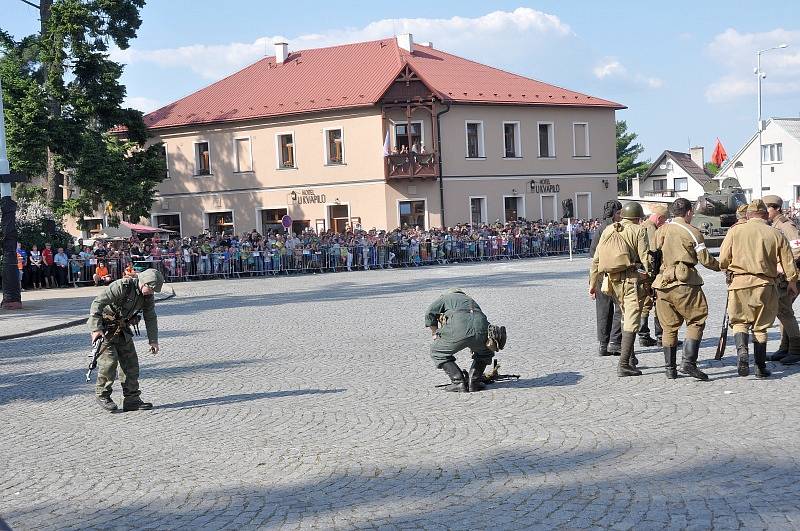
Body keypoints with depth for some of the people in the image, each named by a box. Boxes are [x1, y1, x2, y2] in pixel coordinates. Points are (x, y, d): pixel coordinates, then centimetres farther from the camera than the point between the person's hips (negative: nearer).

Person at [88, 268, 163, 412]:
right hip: (104, 326, -7)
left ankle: (132, 399, 4)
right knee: (109, 360, -14)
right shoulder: (121, 286, -27)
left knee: (130, 361, 0)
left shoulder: (148, 295, -5)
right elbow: (97, 303, -28)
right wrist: (96, 328, -33)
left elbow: (150, 317, 5)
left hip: (121, 327, 7)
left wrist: (153, 340, -1)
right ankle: (102, 395, 4)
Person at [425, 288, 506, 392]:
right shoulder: (470, 299, 41)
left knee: (437, 352, 21)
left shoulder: (445, 297, 31)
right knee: (485, 353, 36)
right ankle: (474, 381, 21)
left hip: (459, 329, -4)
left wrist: (436, 334, 25)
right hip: (481, 330, 4)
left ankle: (459, 382, 11)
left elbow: (430, 313, 13)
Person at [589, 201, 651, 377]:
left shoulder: (608, 230, 13)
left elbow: (596, 259, 11)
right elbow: (645, 257, -11)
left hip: (613, 280, 6)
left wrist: (592, 283, 15)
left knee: (627, 317, 23)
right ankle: (624, 364, -11)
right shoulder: (638, 231, -2)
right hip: (633, 278, -6)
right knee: (631, 321, -5)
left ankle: (630, 357, 31)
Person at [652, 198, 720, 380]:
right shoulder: (691, 232, -3)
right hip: (684, 283, -5)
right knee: (696, 321, 3)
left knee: (669, 327, 11)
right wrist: (720, 266, 14)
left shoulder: (660, 231, 12)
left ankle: (670, 368, 12)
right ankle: (688, 362, -9)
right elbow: (705, 259, -3)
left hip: (662, 284, 5)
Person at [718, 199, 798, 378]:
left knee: (739, 321, 12)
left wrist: (730, 269, 23)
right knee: (761, 326, 12)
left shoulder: (735, 230, 1)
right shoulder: (776, 234, 3)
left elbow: (723, 260, 0)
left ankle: (742, 350, -16)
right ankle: (761, 367, 14)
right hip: (766, 284, 1)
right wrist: (792, 282, 23)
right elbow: (789, 263, 6)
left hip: (740, 283, -1)